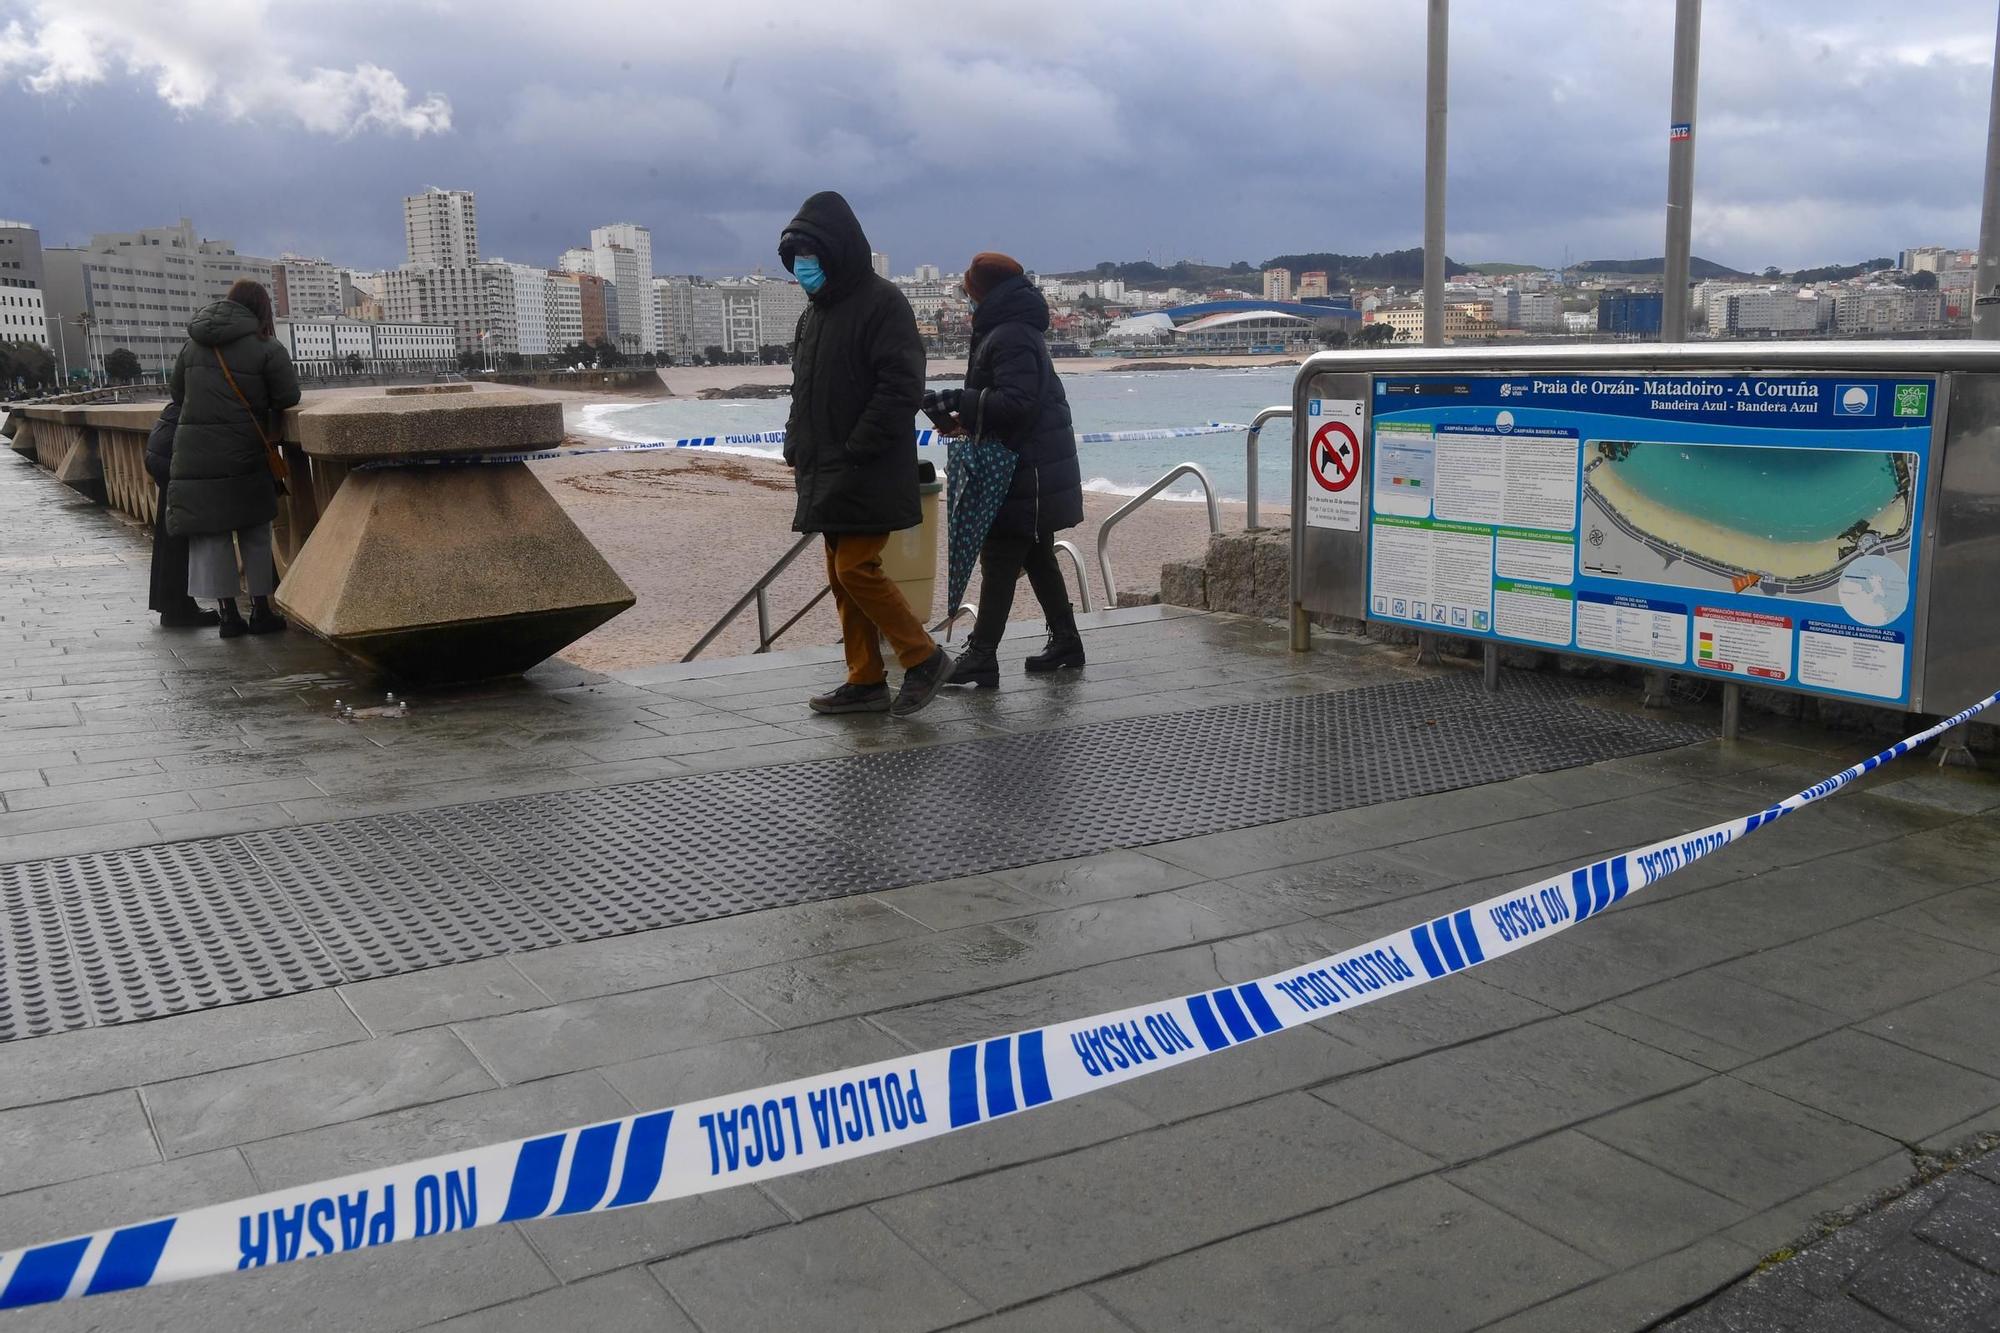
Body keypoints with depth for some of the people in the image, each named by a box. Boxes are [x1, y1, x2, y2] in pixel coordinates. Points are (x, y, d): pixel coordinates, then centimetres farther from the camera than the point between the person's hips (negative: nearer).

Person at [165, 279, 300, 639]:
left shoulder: (193, 344, 10)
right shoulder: (266, 348, -6)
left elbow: (176, 391, 17)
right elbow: (288, 396, -7)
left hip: (194, 453, 3)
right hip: (243, 455, -3)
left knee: (212, 534, 8)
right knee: (255, 532, 9)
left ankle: (227, 613, 9)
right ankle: (261, 611, 11)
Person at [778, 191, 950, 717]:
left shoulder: (881, 302, -10)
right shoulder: (815, 310, 17)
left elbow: (901, 387, -17)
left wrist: (857, 452, -19)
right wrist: (797, 447, 10)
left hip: (868, 475, -9)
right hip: (827, 474, 9)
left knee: (856, 570, -12)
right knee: (842, 577, 9)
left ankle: (924, 657, 2)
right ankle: (866, 682, 16)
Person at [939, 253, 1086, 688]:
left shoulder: (1010, 338, -17)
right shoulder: (1021, 332, 17)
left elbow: (1016, 404, -26)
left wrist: (963, 402, -21)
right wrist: (966, 417, 11)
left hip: (1026, 475, -11)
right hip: (1030, 471, 11)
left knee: (999, 560, -9)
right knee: (1038, 558, 17)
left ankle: (981, 656, -8)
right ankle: (1065, 641, 26)